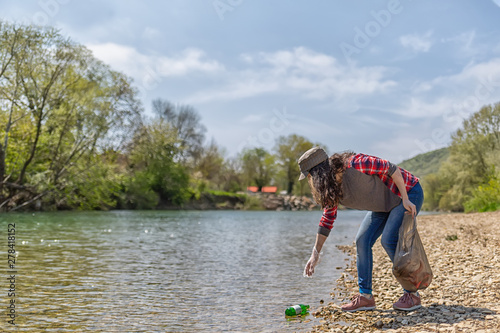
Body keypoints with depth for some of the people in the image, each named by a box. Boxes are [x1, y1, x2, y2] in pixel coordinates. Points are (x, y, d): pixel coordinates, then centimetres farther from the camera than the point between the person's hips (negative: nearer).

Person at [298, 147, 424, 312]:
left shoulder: (354, 164, -33)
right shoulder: (331, 188, -6)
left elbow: (391, 169, -26)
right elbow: (327, 218, 2)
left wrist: (406, 200, -24)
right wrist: (315, 254, 3)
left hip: (408, 192, -8)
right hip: (384, 203, 8)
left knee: (389, 240, -20)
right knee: (362, 240, -3)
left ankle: (412, 293, -7)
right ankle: (365, 296, 2)